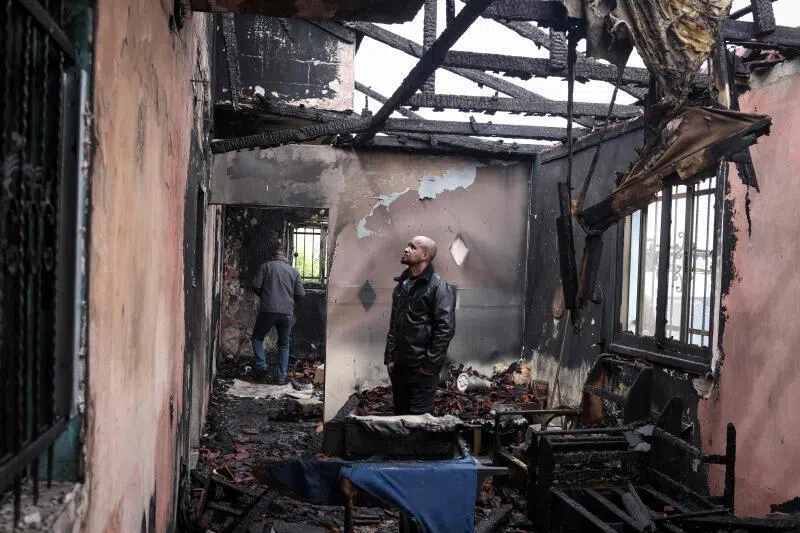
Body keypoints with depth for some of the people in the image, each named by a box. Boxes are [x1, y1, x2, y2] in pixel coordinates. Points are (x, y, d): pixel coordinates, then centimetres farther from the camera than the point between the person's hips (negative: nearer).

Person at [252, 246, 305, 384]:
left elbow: (257, 286, -2)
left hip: (268, 310, -2)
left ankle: (261, 367, 3)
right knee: (284, 344, 14)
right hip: (287, 312, 2)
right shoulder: (294, 271, 12)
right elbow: (301, 294, 6)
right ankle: (282, 377, 11)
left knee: (257, 338, 18)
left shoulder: (266, 266, 6)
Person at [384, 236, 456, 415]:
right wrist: (389, 358, 9)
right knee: (400, 414, 15)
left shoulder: (438, 286, -11)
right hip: (399, 365, 7)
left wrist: (430, 364, -17)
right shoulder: (402, 284, 12)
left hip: (422, 368, -7)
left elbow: (445, 328, -16)